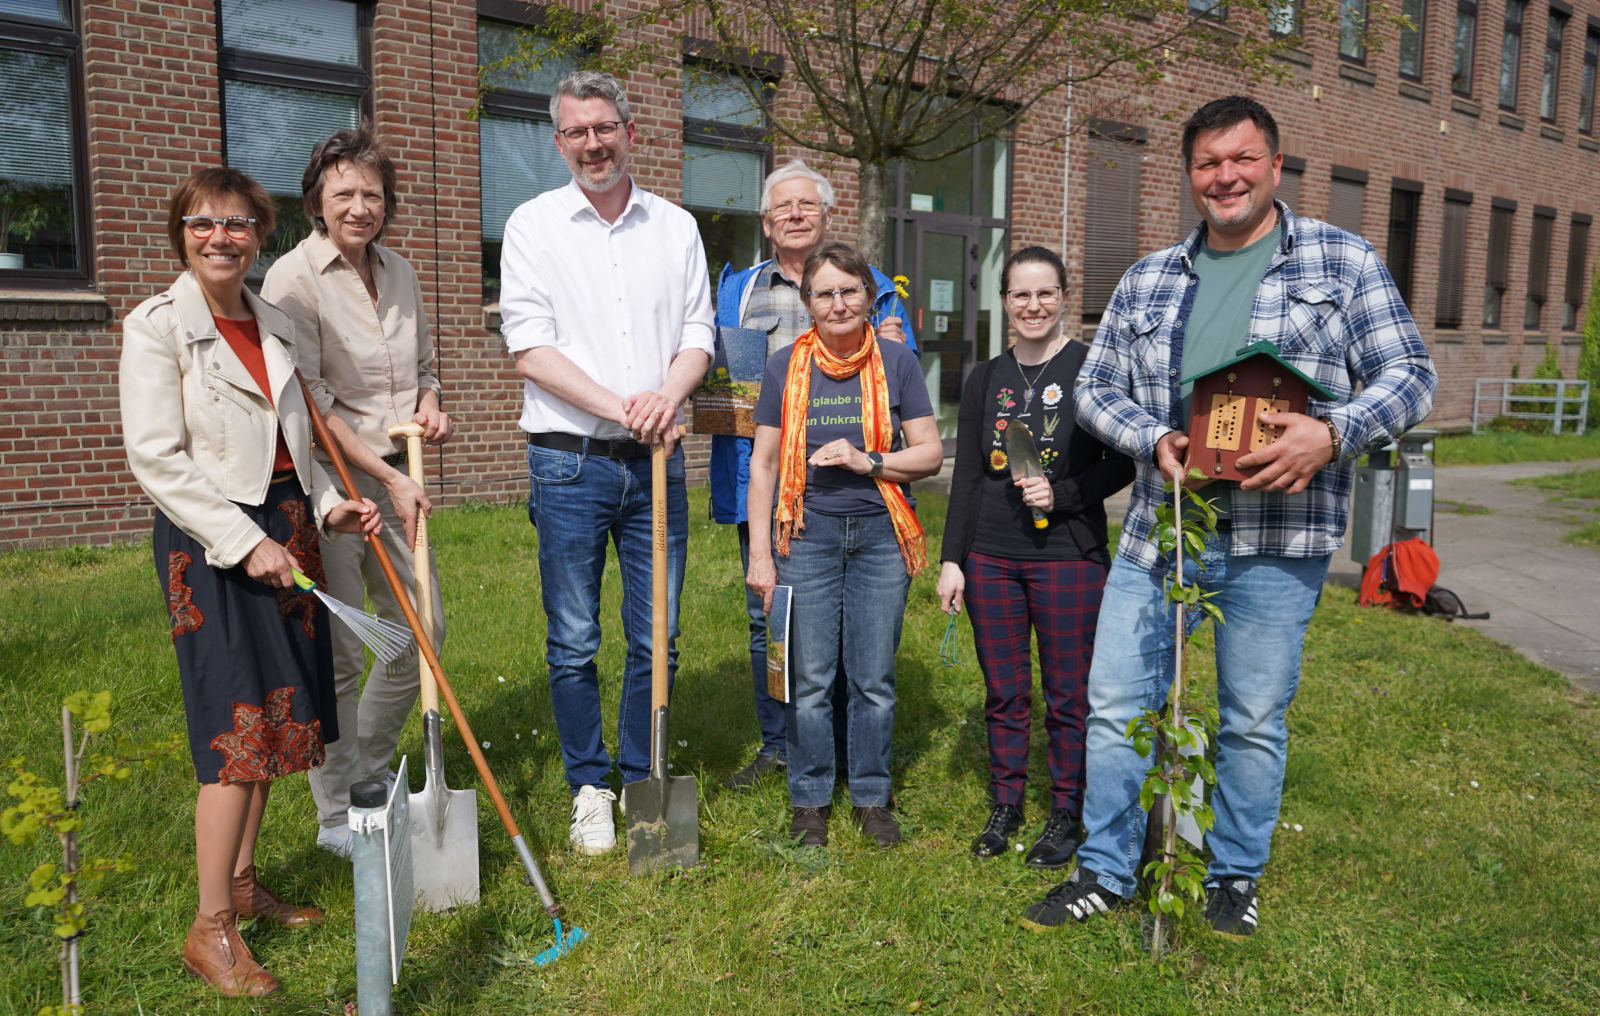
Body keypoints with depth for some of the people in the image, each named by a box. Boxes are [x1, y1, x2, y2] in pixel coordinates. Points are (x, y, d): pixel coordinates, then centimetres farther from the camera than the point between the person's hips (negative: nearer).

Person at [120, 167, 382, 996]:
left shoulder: (275, 326, 14)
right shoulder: (156, 326, -6)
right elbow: (157, 458, -12)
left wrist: (329, 506, 5)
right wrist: (244, 541, -18)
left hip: (285, 530, 7)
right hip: (210, 539, -7)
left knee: (273, 712, 11)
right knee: (237, 724, -8)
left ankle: (241, 880, 26)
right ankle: (210, 928, 3)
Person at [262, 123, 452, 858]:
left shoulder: (400, 273, 10)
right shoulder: (294, 278, -10)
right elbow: (309, 403, -15)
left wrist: (430, 408, 0)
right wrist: (386, 475, -19)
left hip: (396, 474, 7)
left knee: (423, 626, 11)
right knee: (337, 652, -1)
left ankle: (370, 767, 34)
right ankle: (335, 815, 17)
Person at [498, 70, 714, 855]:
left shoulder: (676, 227, 11)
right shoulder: (534, 225, 2)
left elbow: (697, 335, 8)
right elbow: (530, 347, -7)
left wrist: (669, 394, -13)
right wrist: (622, 407, -14)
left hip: (656, 463, 3)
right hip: (570, 464, -2)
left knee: (657, 638, 7)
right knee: (573, 643, 5)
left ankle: (640, 781, 25)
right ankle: (589, 789, 23)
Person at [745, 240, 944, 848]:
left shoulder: (896, 362, 3)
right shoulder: (786, 366, 4)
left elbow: (930, 453, 3)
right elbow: (764, 463, 4)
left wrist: (869, 462, -14)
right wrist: (759, 554, 0)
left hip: (880, 534, 0)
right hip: (808, 535, 0)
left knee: (874, 679, 5)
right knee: (810, 680, 2)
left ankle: (871, 798, 23)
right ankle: (810, 802, 20)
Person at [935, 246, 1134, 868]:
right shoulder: (985, 380, 10)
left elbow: (1122, 464, -2)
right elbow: (966, 477, 9)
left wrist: (1061, 494, -17)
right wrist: (951, 559, 5)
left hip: (1070, 558, -3)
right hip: (991, 559, 4)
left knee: (1068, 695, 5)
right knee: (1004, 693, 11)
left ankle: (1066, 815, 22)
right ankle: (1005, 805, 27)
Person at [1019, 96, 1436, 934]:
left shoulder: (1342, 261, 4)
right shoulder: (1148, 280, 12)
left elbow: (1409, 376, 1)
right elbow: (1095, 386, 11)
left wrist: (1332, 432, -18)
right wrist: (1154, 441, -8)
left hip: (1276, 540, -2)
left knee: (1254, 721, 9)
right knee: (1116, 707, 6)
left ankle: (1235, 876, 31)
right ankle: (1106, 871, 23)